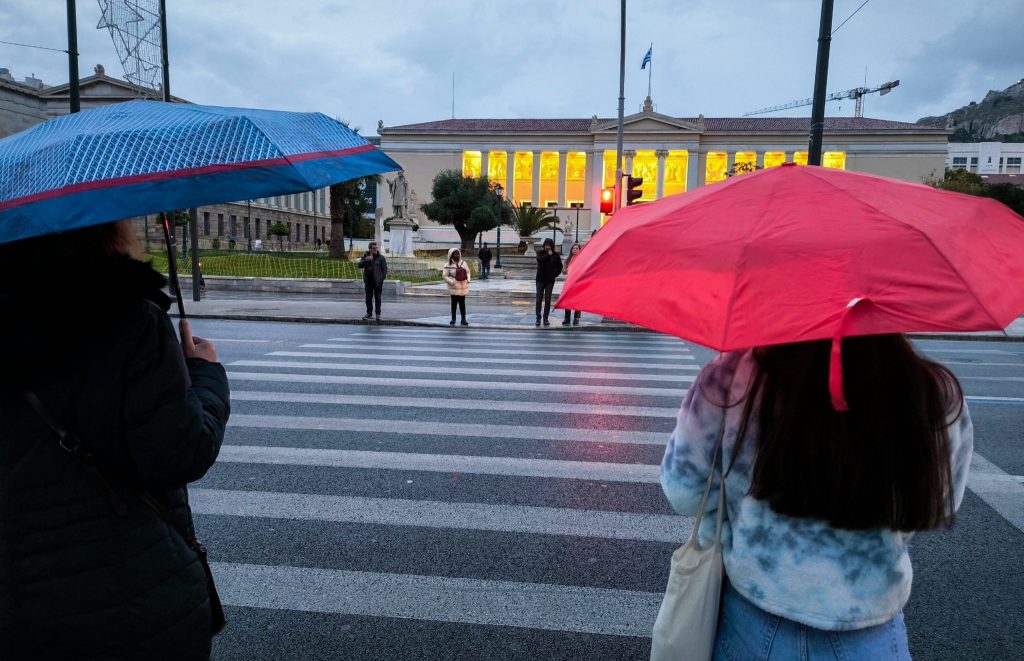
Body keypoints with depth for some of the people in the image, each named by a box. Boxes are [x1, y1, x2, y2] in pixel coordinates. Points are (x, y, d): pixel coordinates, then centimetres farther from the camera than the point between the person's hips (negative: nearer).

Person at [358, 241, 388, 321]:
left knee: (377, 298, 1)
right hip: (368, 281, 3)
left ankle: (378, 314, 8)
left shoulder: (381, 257, -1)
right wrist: (366, 260, -18)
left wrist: (382, 279, -10)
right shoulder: (365, 256, 7)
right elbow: (359, 265, -2)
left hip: (377, 281, -3)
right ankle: (369, 313, 18)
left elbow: (384, 269, -1)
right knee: (368, 298, 8)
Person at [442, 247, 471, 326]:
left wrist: (468, 279, -1)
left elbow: (467, 272, 16)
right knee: (454, 302, 4)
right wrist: (452, 282, -18)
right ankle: (453, 319, 16)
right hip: (454, 287, -4)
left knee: (462, 303, 7)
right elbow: (445, 276, -8)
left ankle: (463, 319, 12)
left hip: (463, 287, 4)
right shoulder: (448, 265, -7)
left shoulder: (463, 263, 8)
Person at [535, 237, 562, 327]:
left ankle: (546, 319, 9)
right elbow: (539, 260, -21)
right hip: (540, 280, 0)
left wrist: (555, 274, 0)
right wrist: (548, 255, -17)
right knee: (539, 299, -1)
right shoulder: (541, 253, 1)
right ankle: (538, 319, 3)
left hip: (550, 280, 1)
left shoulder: (555, 255, 2)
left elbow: (559, 266, 11)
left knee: (548, 300, 3)